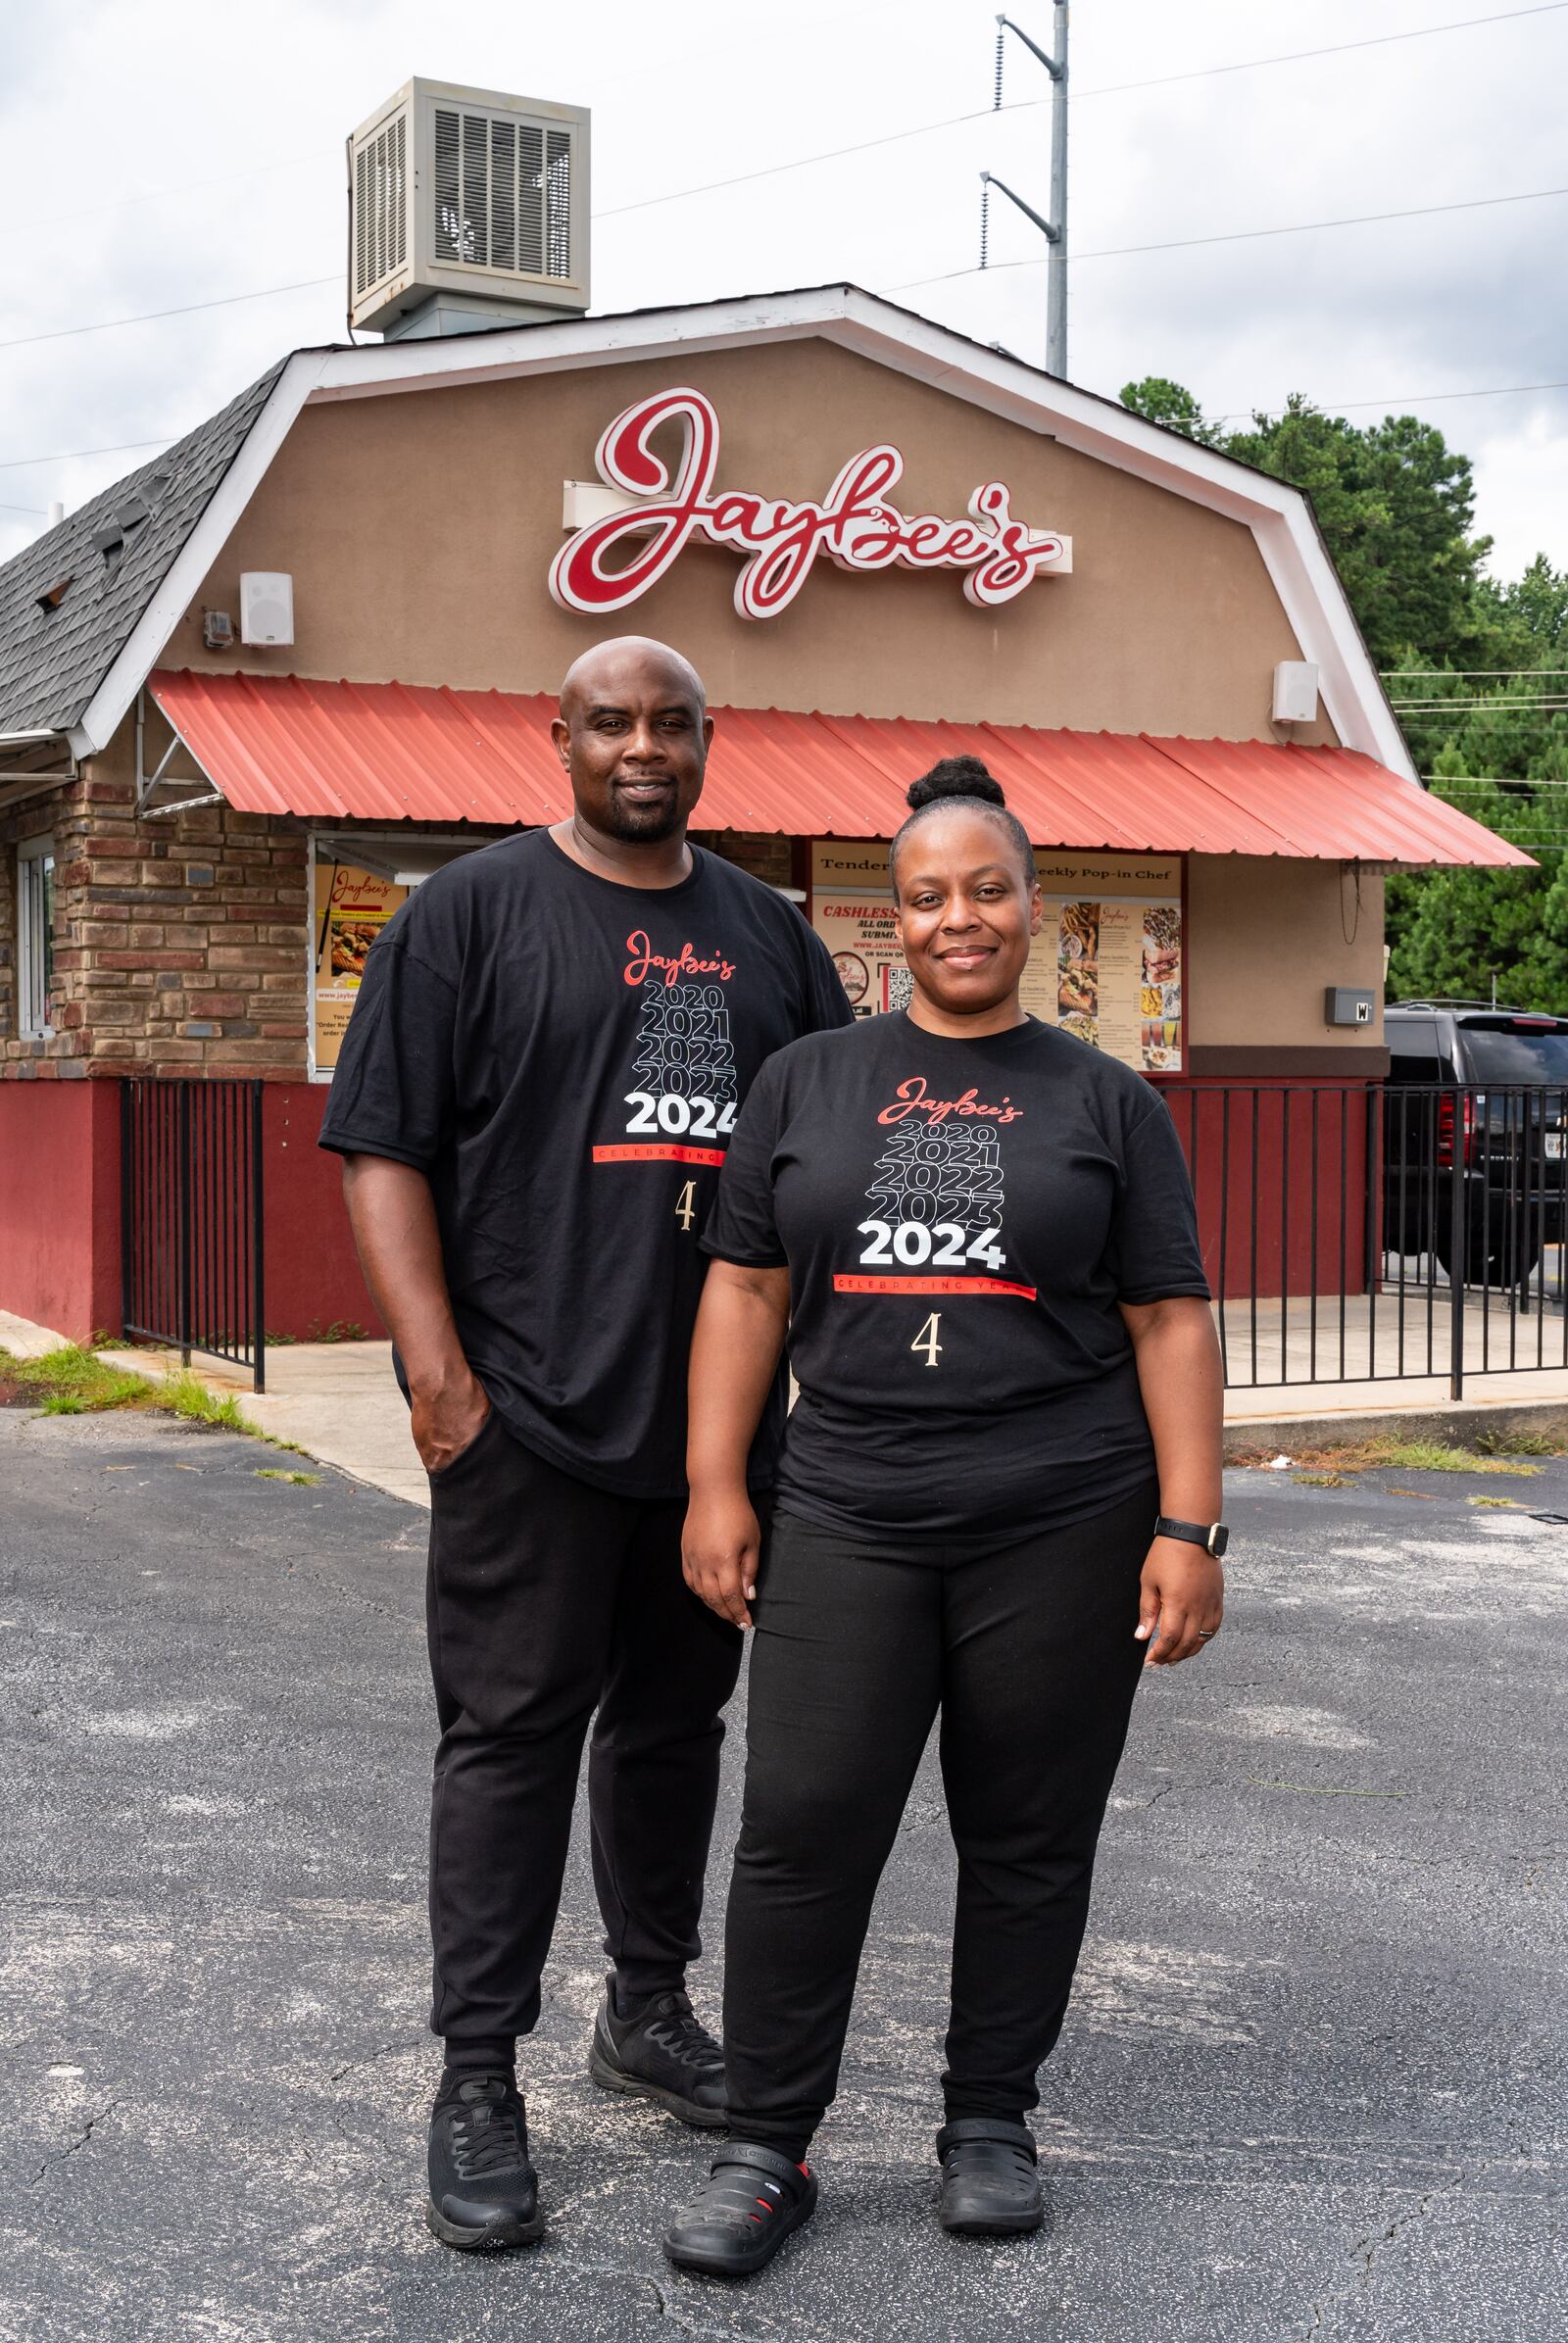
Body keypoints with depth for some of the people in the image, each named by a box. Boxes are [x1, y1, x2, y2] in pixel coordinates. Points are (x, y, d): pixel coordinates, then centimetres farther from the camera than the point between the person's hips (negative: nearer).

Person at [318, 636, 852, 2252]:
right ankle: (476, 2079, 9)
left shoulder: (765, 933, 13)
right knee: (512, 1732, -1)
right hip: (533, 1411, -5)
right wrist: (436, 1368, -14)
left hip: (726, 1418, 5)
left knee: (676, 1720, 15)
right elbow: (383, 1148, -6)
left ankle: (650, 2011, 31)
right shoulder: (474, 910, -1)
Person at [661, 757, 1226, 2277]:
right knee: (804, 1828, -2)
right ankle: (765, 2150, 12)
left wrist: (1188, 1529, -3)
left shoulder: (1104, 1102, 7)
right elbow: (745, 1290, 9)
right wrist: (715, 1488, 2)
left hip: (1061, 1526, 0)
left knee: (1028, 1837, 8)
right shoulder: (808, 1081, 10)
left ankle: (990, 2120, 26)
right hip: (848, 1521, 1)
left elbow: (1169, 1322, 4)